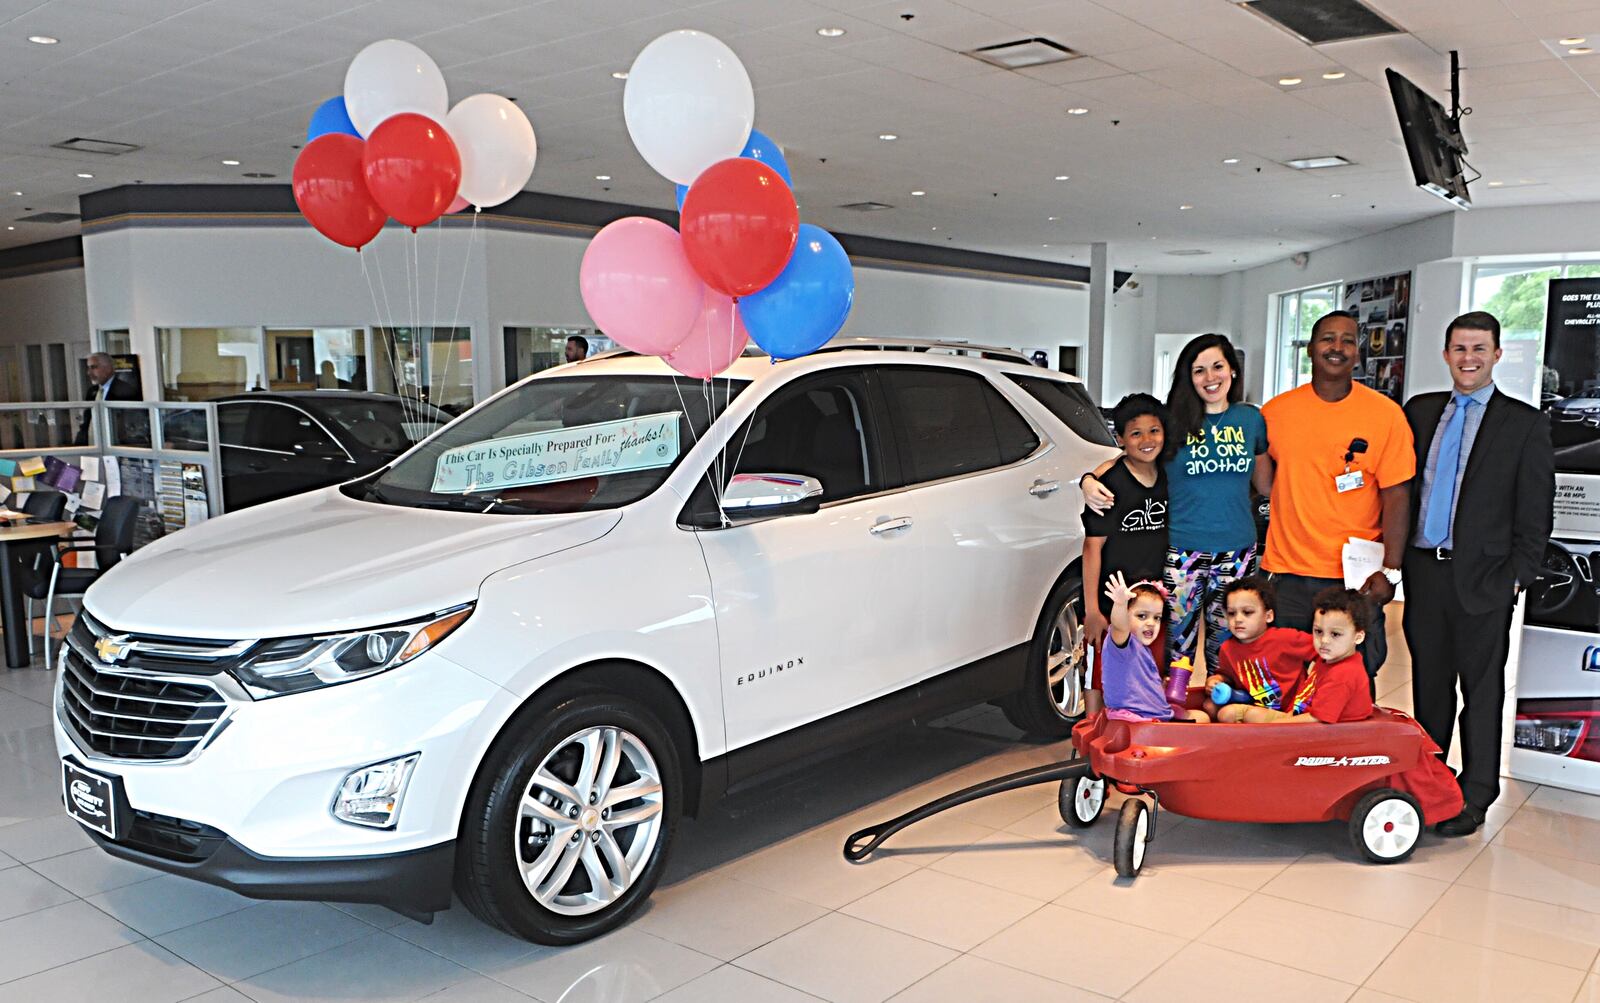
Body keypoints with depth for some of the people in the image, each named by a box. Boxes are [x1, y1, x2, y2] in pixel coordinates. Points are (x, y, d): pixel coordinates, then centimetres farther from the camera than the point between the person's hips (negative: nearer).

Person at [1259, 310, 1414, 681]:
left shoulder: (1386, 414, -3)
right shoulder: (1276, 411, 3)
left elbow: (1396, 496, -5)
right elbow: (1261, 475, 16)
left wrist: (1390, 571, -11)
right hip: (1287, 572, 2)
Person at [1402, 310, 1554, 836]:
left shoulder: (1524, 423, 0)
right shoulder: (1420, 411, 10)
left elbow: (1535, 512, -2)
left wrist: (1517, 576, -8)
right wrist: (1397, 557, 4)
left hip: (1481, 576, -3)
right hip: (1423, 570, 4)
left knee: (1481, 688, 5)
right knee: (1428, 683, 14)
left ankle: (1475, 796, 16)